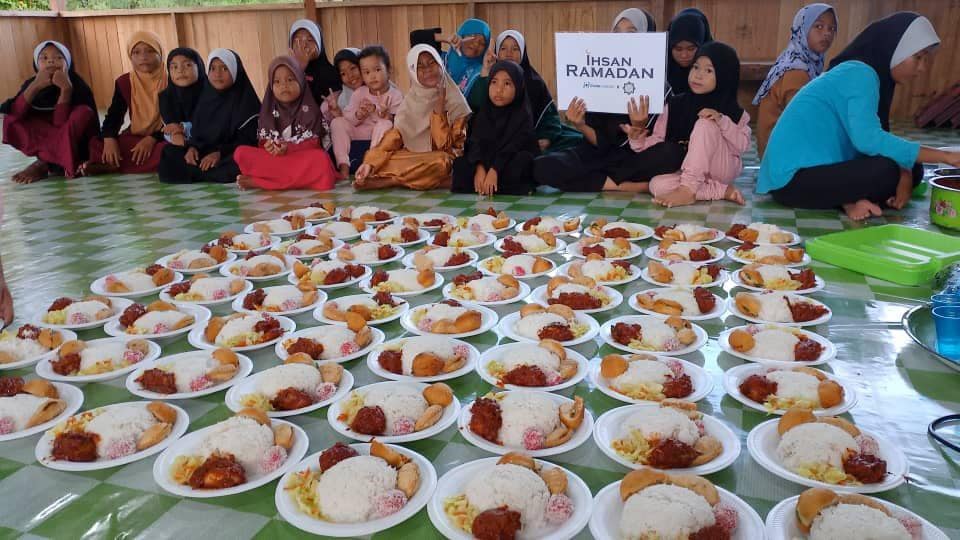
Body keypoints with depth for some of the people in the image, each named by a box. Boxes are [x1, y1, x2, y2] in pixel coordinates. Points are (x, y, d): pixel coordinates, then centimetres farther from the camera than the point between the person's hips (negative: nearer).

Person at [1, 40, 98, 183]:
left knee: (84, 112, -30)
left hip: (76, 145, -4)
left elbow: (60, 123, -25)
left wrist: (66, 88, -34)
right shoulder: (31, 83, -4)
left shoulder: (77, 85, -15)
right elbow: (13, 114, -21)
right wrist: (35, 86, -30)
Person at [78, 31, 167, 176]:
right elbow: (114, 115, 3)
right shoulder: (124, 82, 5)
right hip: (135, 137, 3)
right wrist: (109, 139, -19)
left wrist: (152, 138, -25)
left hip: (163, 138, -3)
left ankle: (110, 166, -29)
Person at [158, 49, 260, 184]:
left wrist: (220, 152, -22)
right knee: (170, 154, -13)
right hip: (204, 153, 6)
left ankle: (194, 174, -21)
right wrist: (192, 147, -9)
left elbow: (247, 139, -10)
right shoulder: (205, 97, 13)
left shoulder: (245, 99, -4)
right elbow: (196, 131, 13)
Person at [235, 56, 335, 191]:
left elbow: (313, 143, -7)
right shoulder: (268, 111, 12)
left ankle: (258, 181, -26)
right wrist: (268, 147, -19)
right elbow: (263, 141, 6)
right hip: (273, 159, 2)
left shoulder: (310, 110, 2)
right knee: (240, 153, -17)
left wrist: (289, 149, -24)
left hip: (302, 159, -2)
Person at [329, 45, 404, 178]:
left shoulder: (395, 95, -6)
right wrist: (358, 115, -24)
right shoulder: (359, 93, 3)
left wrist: (376, 111, -31)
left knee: (385, 124, -33)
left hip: (381, 136, -3)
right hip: (359, 134, 4)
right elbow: (347, 116, -2)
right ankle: (343, 164, -20)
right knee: (337, 122, -14)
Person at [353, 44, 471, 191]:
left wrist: (439, 108, -22)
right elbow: (395, 135, -5)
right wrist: (371, 162, -20)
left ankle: (387, 181, -24)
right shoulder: (411, 99, 3)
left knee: (439, 163, -38)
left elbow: (443, 145, -15)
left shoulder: (455, 102, -8)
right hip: (414, 158, 3)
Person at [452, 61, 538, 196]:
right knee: (460, 164, -15)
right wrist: (479, 168, -27)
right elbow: (476, 142, -8)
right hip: (485, 161, 4)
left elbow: (513, 147, -20)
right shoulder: (483, 112, 5)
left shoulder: (523, 115, -8)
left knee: (524, 159, -33)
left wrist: (494, 171, -32)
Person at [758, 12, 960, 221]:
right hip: (793, 178, -10)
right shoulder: (860, 74, -15)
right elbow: (868, 139, -30)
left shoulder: (861, 75, 14)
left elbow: (879, 136, 11)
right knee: (886, 171, -28)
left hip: (816, 169, 10)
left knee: (912, 170, 6)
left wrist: (904, 173, -10)